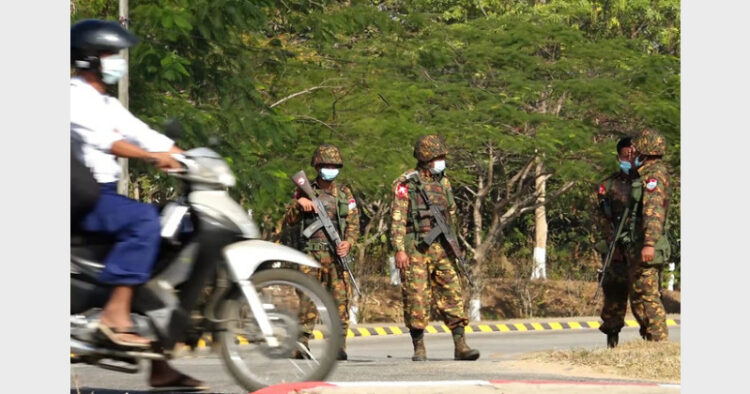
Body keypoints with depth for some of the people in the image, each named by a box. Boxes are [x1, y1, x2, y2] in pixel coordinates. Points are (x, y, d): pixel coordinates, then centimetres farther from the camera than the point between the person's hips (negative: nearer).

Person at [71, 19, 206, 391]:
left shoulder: (107, 105, 20)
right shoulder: (74, 96, -10)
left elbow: (143, 134, 17)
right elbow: (101, 138, -25)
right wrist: (152, 156, -34)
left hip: (104, 195, 10)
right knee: (144, 218, -32)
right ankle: (116, 313, -36)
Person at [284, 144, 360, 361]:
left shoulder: (344, 192, 12)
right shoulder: (305, 190, 11)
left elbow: (354, 222, 8)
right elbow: (290, 220, 9)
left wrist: (348, 242, -10)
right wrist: (299, 204, -10)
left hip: (336, 253, 1)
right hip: (311, 253, -1)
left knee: (341, 298, -5)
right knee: (308, 298, -6)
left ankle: (339, 345, -1)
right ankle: (301, 343, -2)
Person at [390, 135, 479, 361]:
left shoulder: (443, 183, 14)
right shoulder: (406, 184, -4)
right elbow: (397, 219, -9)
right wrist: (399, 249, -17)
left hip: (440, 249, 5)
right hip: (415, 249, -5)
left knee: (452, 294, -3)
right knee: (416, 297, -4)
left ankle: (460, 346, -4)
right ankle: (419, 348, 5)